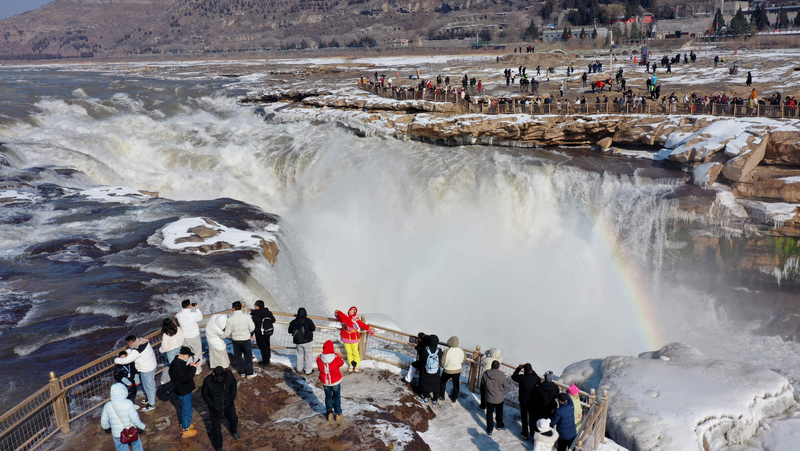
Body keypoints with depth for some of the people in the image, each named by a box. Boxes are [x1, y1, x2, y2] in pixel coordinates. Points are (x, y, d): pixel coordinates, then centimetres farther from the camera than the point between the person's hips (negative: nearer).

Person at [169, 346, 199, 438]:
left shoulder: (181, 361, -1)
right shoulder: (176, 366, -32)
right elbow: (185, 378, -33)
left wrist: (191, 366, -7)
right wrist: (192, 368, -27)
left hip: (185, 389, 10)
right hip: (183, 392, -10)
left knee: (183, 408, 27)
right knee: (187, 410, 5)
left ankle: (183, 425, 46)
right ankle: (185, 431, 20)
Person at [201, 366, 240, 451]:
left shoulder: (229, 375, -21)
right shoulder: (208, 380, -26)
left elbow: (234, 384, 1)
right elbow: (204, 393, -9)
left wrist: (233, 397, -3)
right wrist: (211, 404, -16)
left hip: (229, 405, 3)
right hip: (216, 409, -3)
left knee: (233, 419, 27)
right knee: (216, 428, 7)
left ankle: (234, 431, 62)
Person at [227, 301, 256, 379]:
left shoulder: (230, 319, -15)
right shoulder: (247, 317, -17)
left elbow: (227, 333, -9)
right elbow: (252, 328, -10)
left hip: (235, 340, 1)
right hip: (246, 339, -1)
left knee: (238, 356, 19)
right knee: (248, 356, 13)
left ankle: (242, 372, 29)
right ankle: (249, 373, 18)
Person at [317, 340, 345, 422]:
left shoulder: (319, 359, -19)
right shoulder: (336, 358, -25)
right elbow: (341, 363, -2)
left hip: (325, 382, 2)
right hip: (335, 381, -2)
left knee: (328, 397, 22)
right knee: (337, 397, 17)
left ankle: (329, 414, 31)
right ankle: (338, 415, 27)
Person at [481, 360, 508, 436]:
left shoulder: (485, 374, -15)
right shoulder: (501, 375, -22)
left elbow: (482, 385, -1)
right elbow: (505, 386, -9)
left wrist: (484, 391, 19)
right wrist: (506, 381, 12)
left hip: (489, 398, 0)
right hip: (499, 398, 0)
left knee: (489, 413, 15)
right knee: (499, 412, 23)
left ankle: (489, 429, 24)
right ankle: (499, 425, 44)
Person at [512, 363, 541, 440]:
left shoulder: (521, 377, -25)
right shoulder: (535, 378, -19)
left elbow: (513, 376, -4)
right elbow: (539, 380, 6)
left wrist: (519, 368, 4)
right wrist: (533, 371, 10)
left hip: (523, 400, -2)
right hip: (533, 400, 2)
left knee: (524, 417, 15)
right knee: (532, 416, 19)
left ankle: (525, 434, 24)